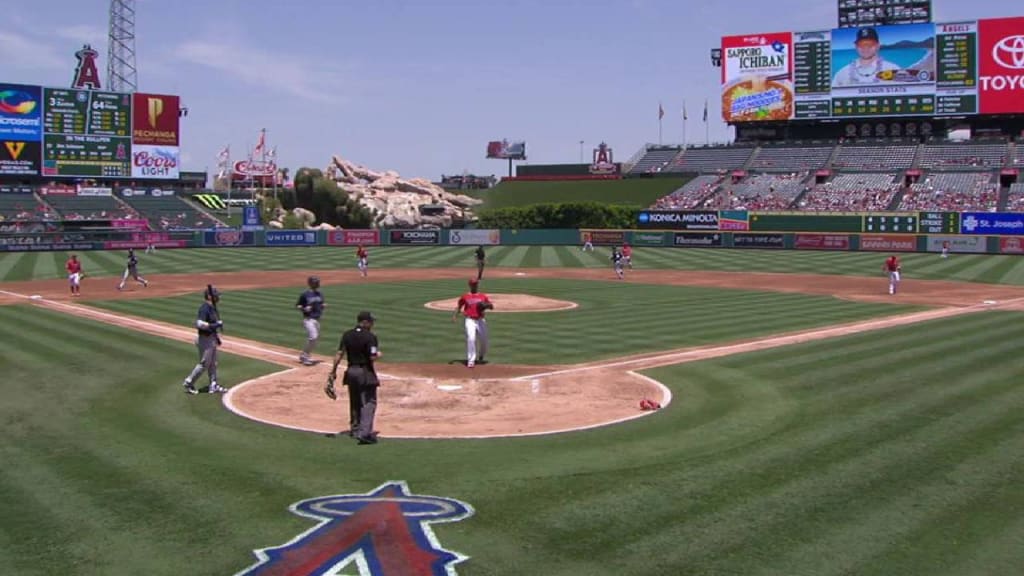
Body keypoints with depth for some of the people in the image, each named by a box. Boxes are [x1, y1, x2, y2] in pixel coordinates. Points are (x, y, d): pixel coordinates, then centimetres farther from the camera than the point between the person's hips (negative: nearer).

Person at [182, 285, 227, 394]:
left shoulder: (213, 307, 10)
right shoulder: (204, 308, -19)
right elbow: (199, 324, -29)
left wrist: (217, 336, 18)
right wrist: (215, 325, -26)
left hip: (212, 338, 10)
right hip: (205, 339, -10)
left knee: (213, 363, 13)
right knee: (204, 363, -2)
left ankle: (213, 385, 20)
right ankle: (188, 383, 11)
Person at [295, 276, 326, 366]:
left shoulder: (320, 294, 9)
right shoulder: (305, 295, -9)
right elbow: (298, 305, -3)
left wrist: (324, 305, -2)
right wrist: (304, 309, -21)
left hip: (317, 319, 8)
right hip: (308, 319, -8)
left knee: (316, 338, 12)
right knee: (313, 337, -19)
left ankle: (303, 355, 27)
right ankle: (306, 357, -6)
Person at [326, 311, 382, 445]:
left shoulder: (347, 335, 2)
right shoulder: (370, 336, -14)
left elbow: (339, 354, 0)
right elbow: (373, 357, -19)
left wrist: (333, 372, 4)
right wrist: (379, 354, 3)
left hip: (351, 372, 6)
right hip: (366, 373, -6)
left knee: (354, 402, 20)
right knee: (369, 402, -3)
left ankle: (355, 429, 32)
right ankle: (364, 433, -14)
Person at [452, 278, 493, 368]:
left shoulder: (483, 296, 8)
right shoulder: (465, 296, 5)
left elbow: (491, 306, 6)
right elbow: (459, 307, 10)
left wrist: (486, 305, -16)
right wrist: (455, 316, -5)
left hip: (481, 320, 2)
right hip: (470, 320, -2)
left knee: (483, 340, 7)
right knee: (471, 339, -18)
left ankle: (480, 356, 37)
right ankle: (471, 361, -13)